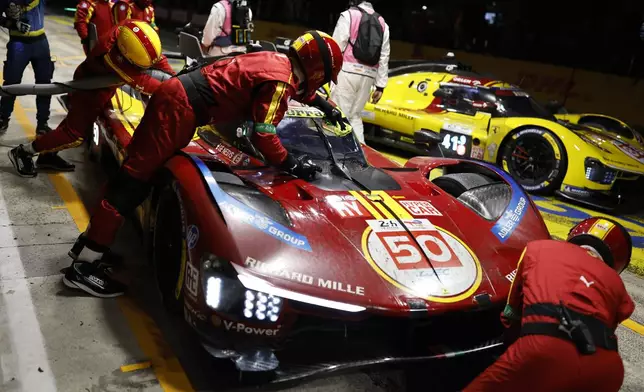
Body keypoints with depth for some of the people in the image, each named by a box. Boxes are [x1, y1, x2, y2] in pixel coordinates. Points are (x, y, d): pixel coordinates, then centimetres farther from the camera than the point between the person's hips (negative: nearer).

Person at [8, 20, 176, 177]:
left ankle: (48, 155, 38)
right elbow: (138, 81, -39)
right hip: (91, 90, -8)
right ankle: (23, 152, 12)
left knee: (77, 119, 22)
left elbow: (155, 54, -10)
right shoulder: (109, 54, -44)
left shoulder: (129, 31, -25)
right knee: (75, 134, -3)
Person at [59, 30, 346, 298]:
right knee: (135, 178, -8)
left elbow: (298, 88, 37)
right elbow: (263, 135, -17)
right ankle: (84, 265, -2)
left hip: (176, 93, 9)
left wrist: (327, 107, 46)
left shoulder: (277, 61, 16)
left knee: (137, 172, 13)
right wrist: (291, 165, -8)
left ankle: (90, 241, 24)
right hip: (180, 106, -9)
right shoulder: (279, 80, -12)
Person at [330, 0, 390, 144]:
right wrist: (380, 86, 12)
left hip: (348, 71, -5)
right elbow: (384, 57, 11)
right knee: (355, 116, 14)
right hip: (368, 75, 5)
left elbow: (337, 46, -6)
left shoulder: (348, 15, 2)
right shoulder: (383, 23, 16)